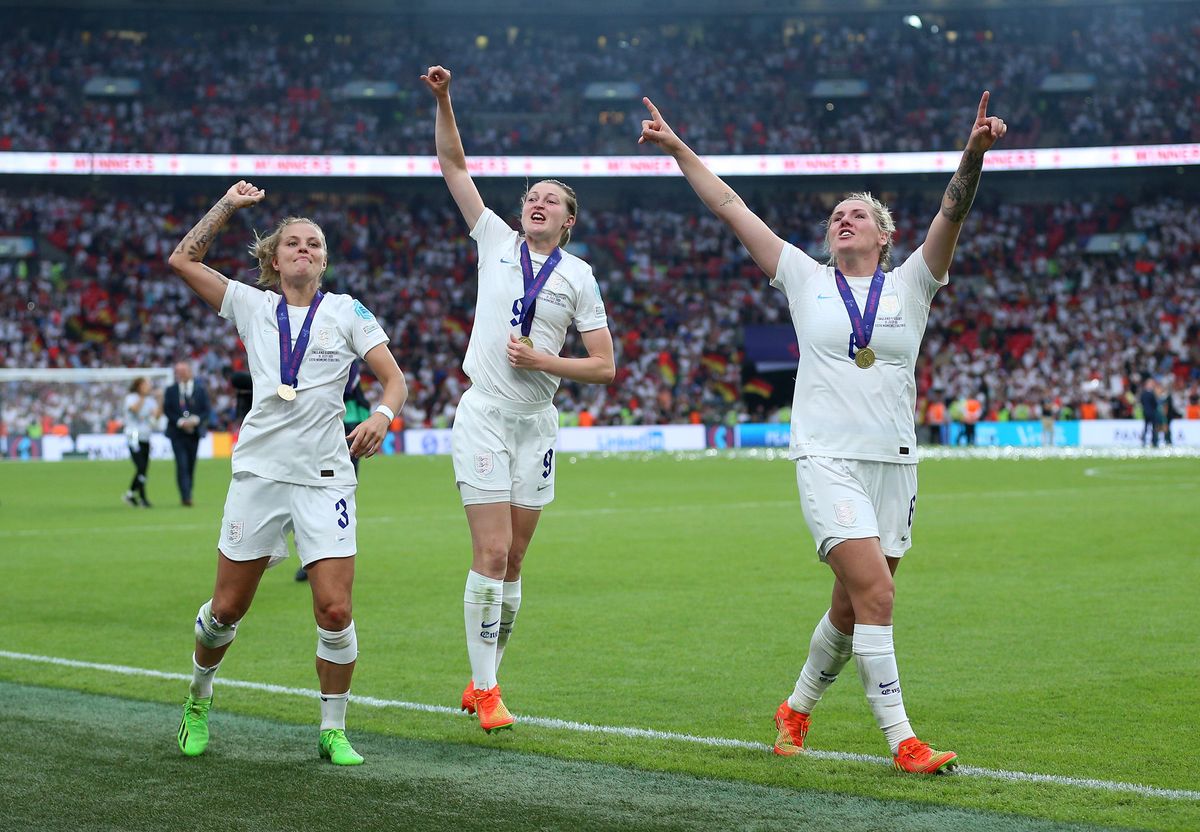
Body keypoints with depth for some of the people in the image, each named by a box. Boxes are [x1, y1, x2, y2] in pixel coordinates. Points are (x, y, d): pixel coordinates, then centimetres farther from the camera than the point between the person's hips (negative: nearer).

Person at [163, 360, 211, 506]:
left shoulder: (200, 390, 5)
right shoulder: (170, 391, 4)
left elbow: (206, 409, 3)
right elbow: (167, 410, -1)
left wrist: (195, 420, -14)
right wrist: (180, 422, -14)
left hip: (194, 432, 2)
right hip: (177, 433, -2)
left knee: (191, 465, 7)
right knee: (182, 465, -12)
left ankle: (187, 495, 17)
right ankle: (185, 496, -16)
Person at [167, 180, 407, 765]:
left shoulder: (346, 311, 6)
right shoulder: (252, 305, 9)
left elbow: (394, 378, 2)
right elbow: (182, 260, 8)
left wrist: (383, 415, -18)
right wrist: (227, 206, 6)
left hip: (325, 476, -1)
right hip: (259, 470, 1)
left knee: (334, 610, -10)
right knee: (227, 608, 6)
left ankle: (333, 730, 7)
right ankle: (198, 699, 33)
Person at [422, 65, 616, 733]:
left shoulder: (578, 276, 5)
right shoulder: (497, 241, 7)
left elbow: (605, 367, 2)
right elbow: (454, 163, 7)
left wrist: (543, 361, -9)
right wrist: (444, 101, -3)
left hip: (538, 421, 2)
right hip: (485, 414, -2)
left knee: (512, 561, 5)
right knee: (492, 553, -11)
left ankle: (484, 680, 17)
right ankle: (485, 692, -8)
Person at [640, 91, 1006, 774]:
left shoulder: (911, 284, 9)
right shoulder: (807, 280, 8)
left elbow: (954, 212, -7)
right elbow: (730, 206, 10)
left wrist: (975, 152, -23)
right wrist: (677, 147, 10)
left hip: (895, 463, 3)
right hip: (827, 458, -3)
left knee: (853, 608, 9)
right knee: (875, 594, -18)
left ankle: (798, 707, 33)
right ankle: (903, 741, -16)